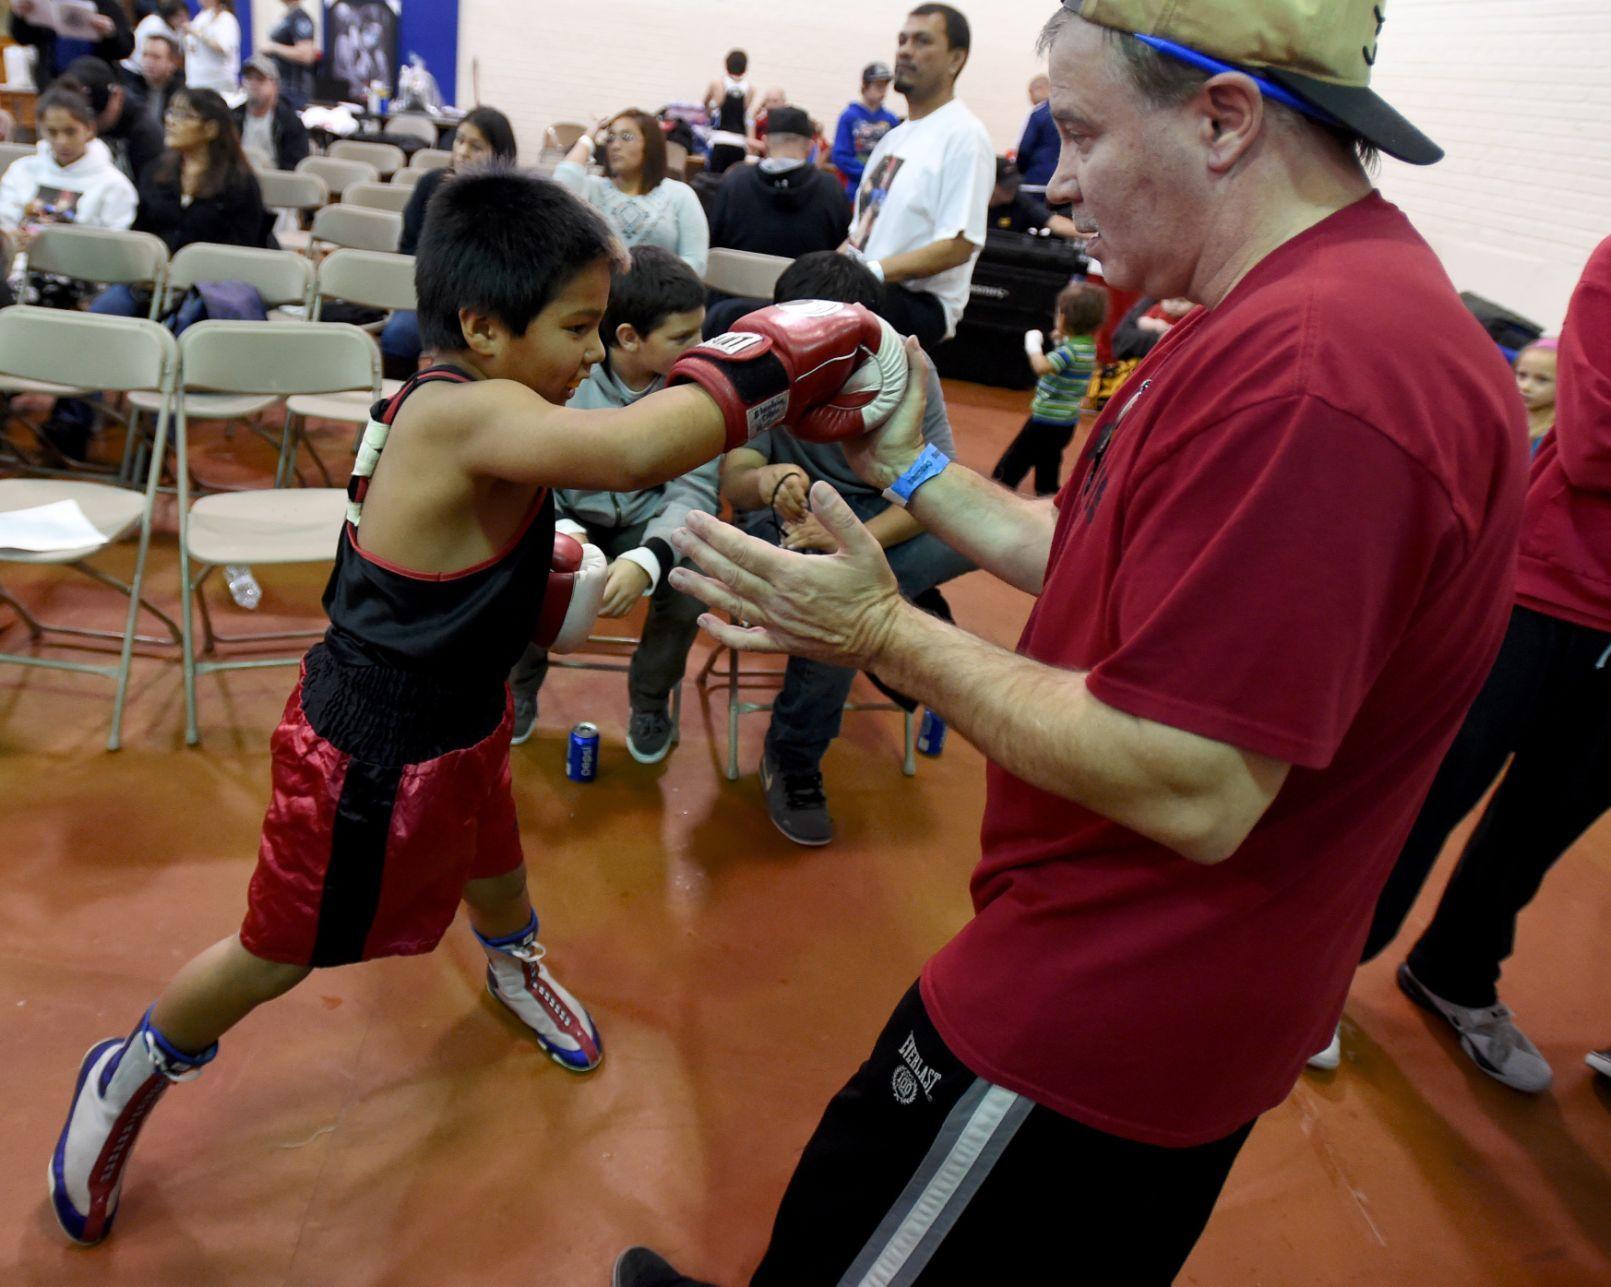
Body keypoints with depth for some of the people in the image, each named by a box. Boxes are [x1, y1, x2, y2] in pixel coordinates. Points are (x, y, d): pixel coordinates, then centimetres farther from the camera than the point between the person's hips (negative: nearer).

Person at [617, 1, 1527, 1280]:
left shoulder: (1312, 367, -30)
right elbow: (1118, 570, 9)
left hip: (1087, 1027, -10)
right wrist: (912, 466, 6)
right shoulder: (1340, 299, 7)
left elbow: (1194, 791, -30)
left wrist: (885, 631, -22)